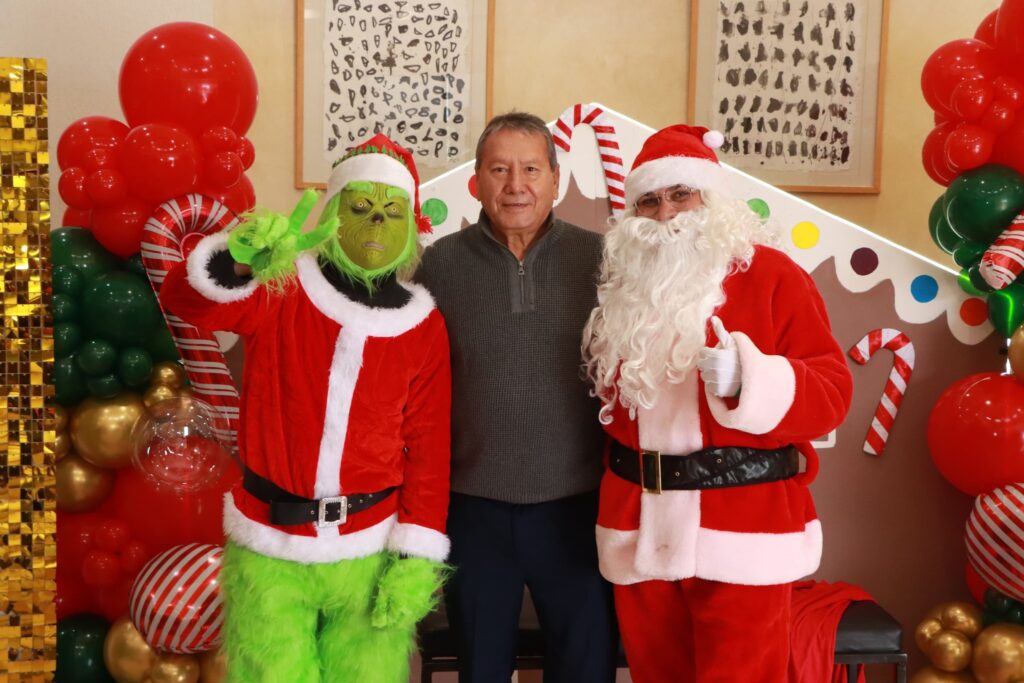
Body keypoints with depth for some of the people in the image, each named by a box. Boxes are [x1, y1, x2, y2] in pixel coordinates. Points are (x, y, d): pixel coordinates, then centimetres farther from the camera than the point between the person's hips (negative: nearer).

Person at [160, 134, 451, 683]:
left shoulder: (423, 327, 0)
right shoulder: (279, 291, -4)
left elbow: (428, 447, 0)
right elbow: (181, 298, -19)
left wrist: (417, 556, -6)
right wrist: (238, 262, -40)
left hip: (371, 550, 1)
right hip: (269, 548, -1)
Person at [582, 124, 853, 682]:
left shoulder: (770, 275, -6)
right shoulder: (624, 284, 10)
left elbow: (831, 391, -12)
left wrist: (746, 379, -26)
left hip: (741, 534, -5)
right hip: (640, 530, 5)